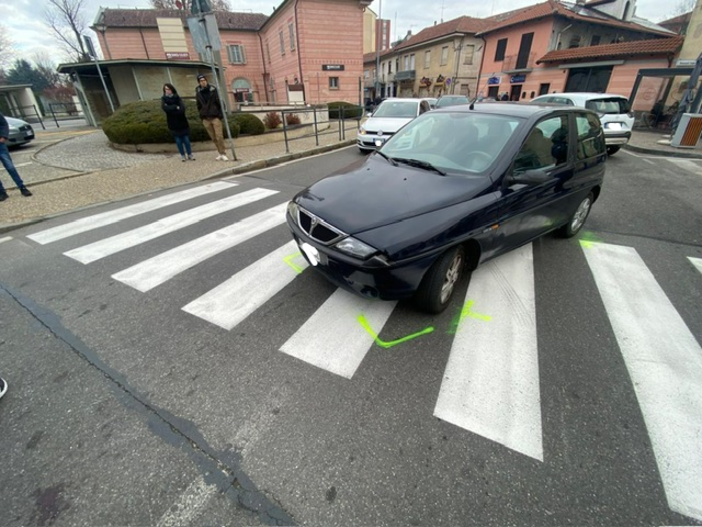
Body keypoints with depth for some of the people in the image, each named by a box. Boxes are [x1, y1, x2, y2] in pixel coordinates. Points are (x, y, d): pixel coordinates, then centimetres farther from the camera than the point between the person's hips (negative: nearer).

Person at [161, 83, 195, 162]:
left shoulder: (177, 97, 3)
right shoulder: (164, 99, 3)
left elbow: (182, 109, -12)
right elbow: (165, 108, -16)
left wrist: (171, 110, -14)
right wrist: (176, 107, -15)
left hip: (182, 121, 0)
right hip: (173, 123, 0)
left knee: (186, 139, 0)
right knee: (178, 140, 3)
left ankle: (190, 154, 10)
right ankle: (182, 155, 13)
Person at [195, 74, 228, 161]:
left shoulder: (213, 90, -1)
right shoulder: (198, 92, 7)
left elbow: (219, 102, -3)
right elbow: (199, 105, 14)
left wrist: (221, 114, -9)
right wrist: (202, 115, 9)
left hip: (215, 117, -3)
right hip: (206, 119, 3)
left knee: (219, 136, -10)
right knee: (213, 138, 5)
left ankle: (223, 154, -4)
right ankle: (220, 153, 14)